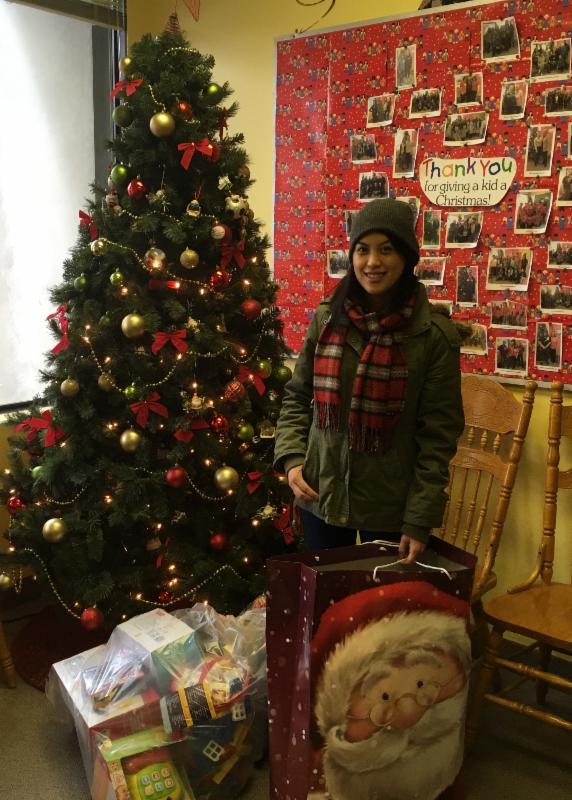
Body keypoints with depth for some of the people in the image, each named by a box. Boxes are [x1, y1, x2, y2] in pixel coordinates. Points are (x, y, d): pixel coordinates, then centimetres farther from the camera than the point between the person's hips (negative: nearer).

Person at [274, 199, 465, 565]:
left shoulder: (434, 334, -12)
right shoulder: (326, 318, -2)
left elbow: (439, 435, -11)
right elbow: (297, 397, 8)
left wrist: (420, 520, -12)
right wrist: (291, 458, -5)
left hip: (391, 506, -3)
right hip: (321, 496, 3)